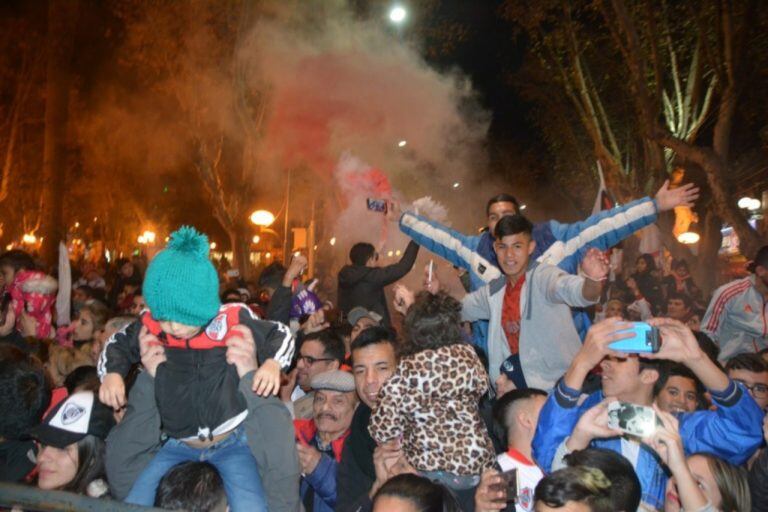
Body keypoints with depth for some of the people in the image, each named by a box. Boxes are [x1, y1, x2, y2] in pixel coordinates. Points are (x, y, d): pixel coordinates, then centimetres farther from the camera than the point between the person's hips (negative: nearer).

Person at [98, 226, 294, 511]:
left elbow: (280, 334, -1)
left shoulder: (234, 321, -16)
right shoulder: (150, 326, -8)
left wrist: (272, 363, -20)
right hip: (177, 445, 4)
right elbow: (117, 344, 13)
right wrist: (111, 372, -7)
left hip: (232, 441, -3)